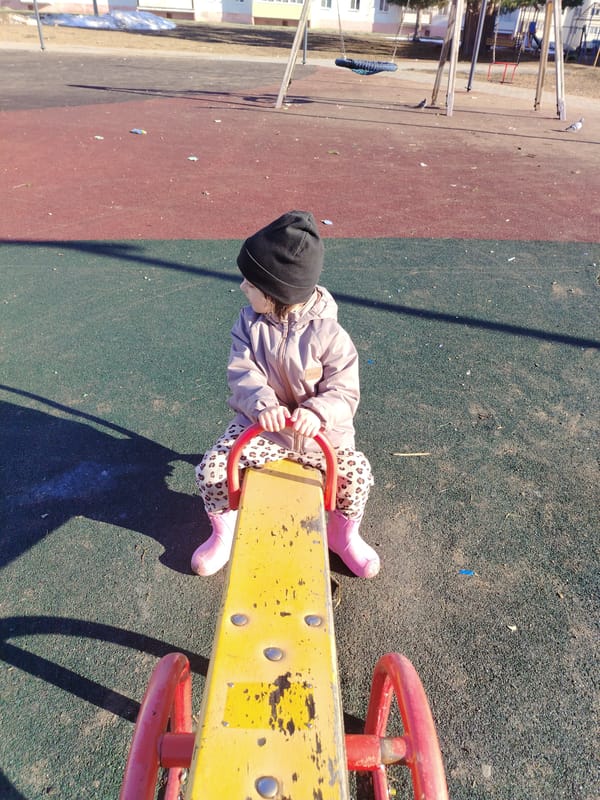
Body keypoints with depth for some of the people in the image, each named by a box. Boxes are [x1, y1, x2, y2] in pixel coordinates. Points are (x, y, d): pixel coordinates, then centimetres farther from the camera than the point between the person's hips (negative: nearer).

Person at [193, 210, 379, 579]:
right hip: (260, 421, 2)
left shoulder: (328, 334, -18)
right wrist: (262, 404, -36)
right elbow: (242, 372, -15)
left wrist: (317, 412, -38)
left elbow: (344, 392, -16)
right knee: (211, 469, -14)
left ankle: (343, 534, 15)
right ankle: (224, 531, 18)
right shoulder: (250, 321, -8)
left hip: (317, 428, -2)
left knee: (356, 473, -19)